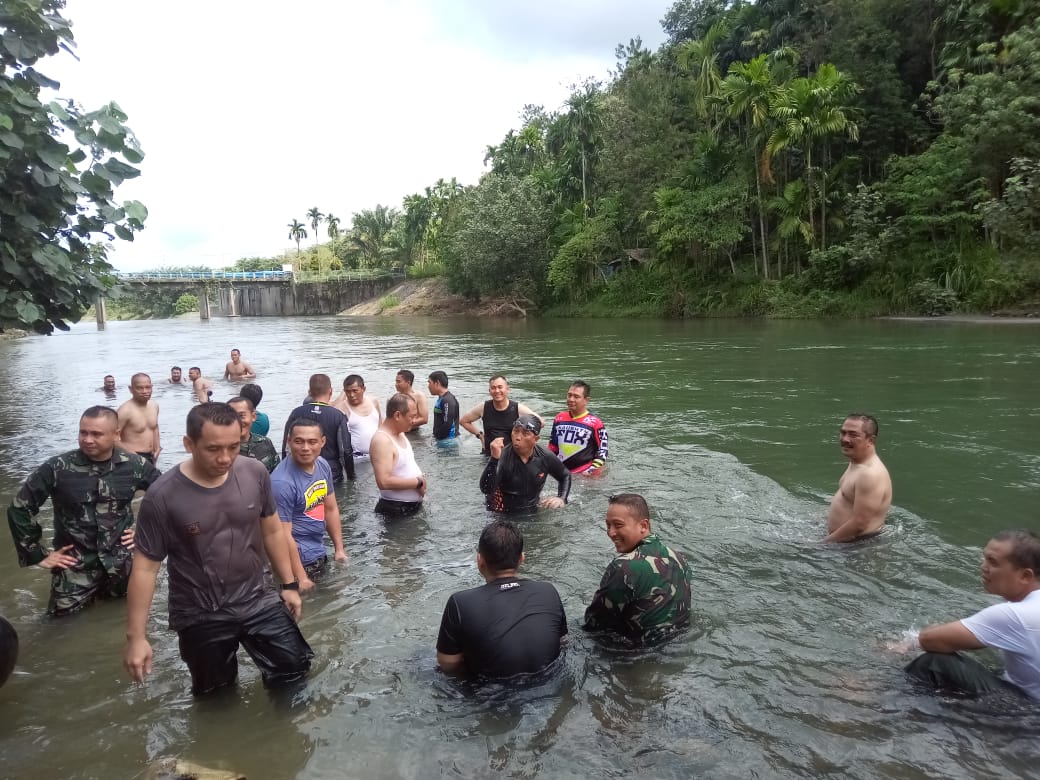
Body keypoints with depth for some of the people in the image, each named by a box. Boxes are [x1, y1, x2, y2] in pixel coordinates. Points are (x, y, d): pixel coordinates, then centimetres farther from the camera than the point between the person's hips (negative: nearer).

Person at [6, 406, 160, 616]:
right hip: (75, 565, -1)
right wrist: (37, 555, -3)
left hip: (121, 562, 2)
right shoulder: (57, 468, -13)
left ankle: (102, 590, 38)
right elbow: (19, 508, -5)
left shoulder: (134, 465, -7)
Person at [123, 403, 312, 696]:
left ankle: (272, 676, 37)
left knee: (295, 665, 6)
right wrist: (136, 637, -12)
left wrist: (289, 585, 7)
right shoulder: (162, 496, -20)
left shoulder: (255, 473, -11)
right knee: (217, 696, 15)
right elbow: (145, 567, -13)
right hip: (200, 616, -2)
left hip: (258, 600, 2)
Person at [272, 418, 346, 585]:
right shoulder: (282, 482, -25)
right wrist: (301, 579, -22)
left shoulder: (322, 465, -1)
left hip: (320, 554, 8)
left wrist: (339, 550, 8)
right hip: (298, 559, -8)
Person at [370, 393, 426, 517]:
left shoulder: (400, 433, 6)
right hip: (395, 509, -9)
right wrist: (418, 482, -23)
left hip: (414, 505, 9)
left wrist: (421, 479, 1)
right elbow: (384, 482, -33)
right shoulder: (382, 440, -25)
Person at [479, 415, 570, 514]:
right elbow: (486, 490, -30)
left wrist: (561, 499, -1)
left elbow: (565, 476, 14)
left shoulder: (545, 457, -6)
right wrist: (494, 459, -38)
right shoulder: (503, 455, -18)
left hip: (532, 514, 2)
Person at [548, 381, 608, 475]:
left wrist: (591, 473, -11)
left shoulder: (595, 423, -7)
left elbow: (602, 452, -4)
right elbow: (552, 447, 19)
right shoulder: (559, 419, 8)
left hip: (585, 475, -4)